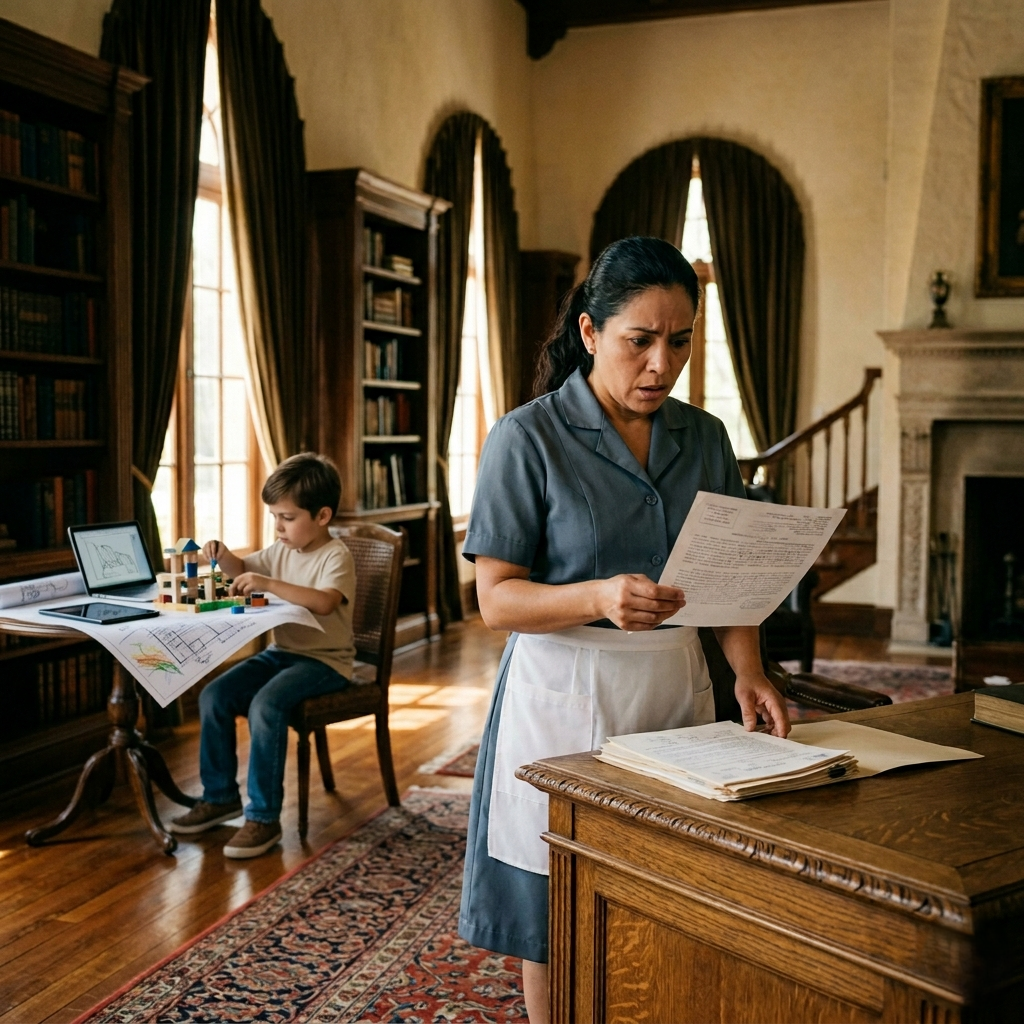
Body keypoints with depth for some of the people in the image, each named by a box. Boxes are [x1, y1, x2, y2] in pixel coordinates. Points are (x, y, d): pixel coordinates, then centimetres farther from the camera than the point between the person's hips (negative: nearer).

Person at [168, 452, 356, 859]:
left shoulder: (336, 557, -15)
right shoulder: (282, 551, 8)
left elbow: (325, 602, -34)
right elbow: (243, 569, 24)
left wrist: (269, 584, -40)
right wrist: (223, 555, 1)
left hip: (324, 660, -8)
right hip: (281, 652, 8)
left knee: (265, 705, -31)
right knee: (213, 696, -7)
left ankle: (264, 817, -20)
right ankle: (220, 796, 9)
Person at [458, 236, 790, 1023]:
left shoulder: (705, 438, 6)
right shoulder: (528, 438, -9)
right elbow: (497, 600, -12)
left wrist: (748, 672, -10)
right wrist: (601, 598, -29)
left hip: (675, 690, 4)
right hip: (566, 698, -4)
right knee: (558, 923, 8)